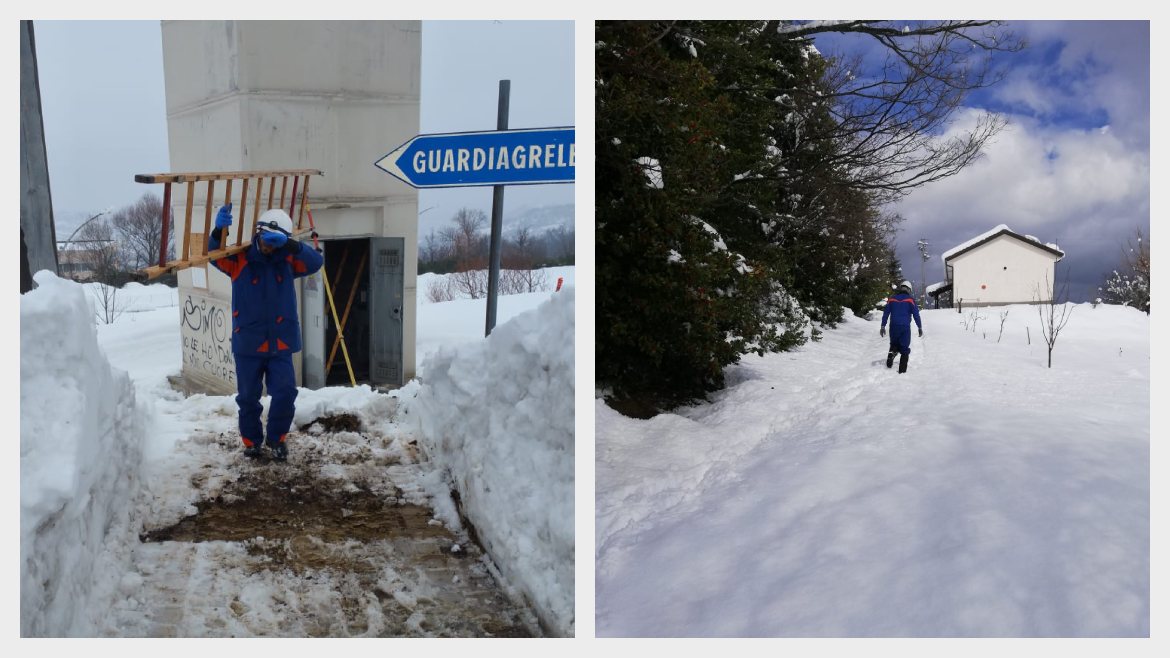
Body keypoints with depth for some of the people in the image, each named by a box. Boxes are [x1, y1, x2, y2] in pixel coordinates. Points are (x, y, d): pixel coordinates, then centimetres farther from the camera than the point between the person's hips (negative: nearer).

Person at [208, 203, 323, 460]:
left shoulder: (287, 261, 5)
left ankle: (277, 438, 20)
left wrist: (294, 247, -26)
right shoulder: (239, 259, -2)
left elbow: (316, 262, -8)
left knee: (285, 393, -2)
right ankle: (251, 440, 28)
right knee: (248, 397, 10)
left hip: (281, 344, 1)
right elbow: (214, 254, -15)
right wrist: (219, 231, -35)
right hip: (247, 344, -1)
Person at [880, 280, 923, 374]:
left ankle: (891, 356, -11)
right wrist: (920, 327, 2)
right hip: (905, 327, -2)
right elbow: (916, 314, -4)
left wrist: (883, 326, 14)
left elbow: (885, 314, 9)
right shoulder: (910, 299, -1)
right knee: (905, 349, 6)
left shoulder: (891, 299, 8)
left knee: (894, 345, 22)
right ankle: (902, 371, -1)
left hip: (893, 327, 2)